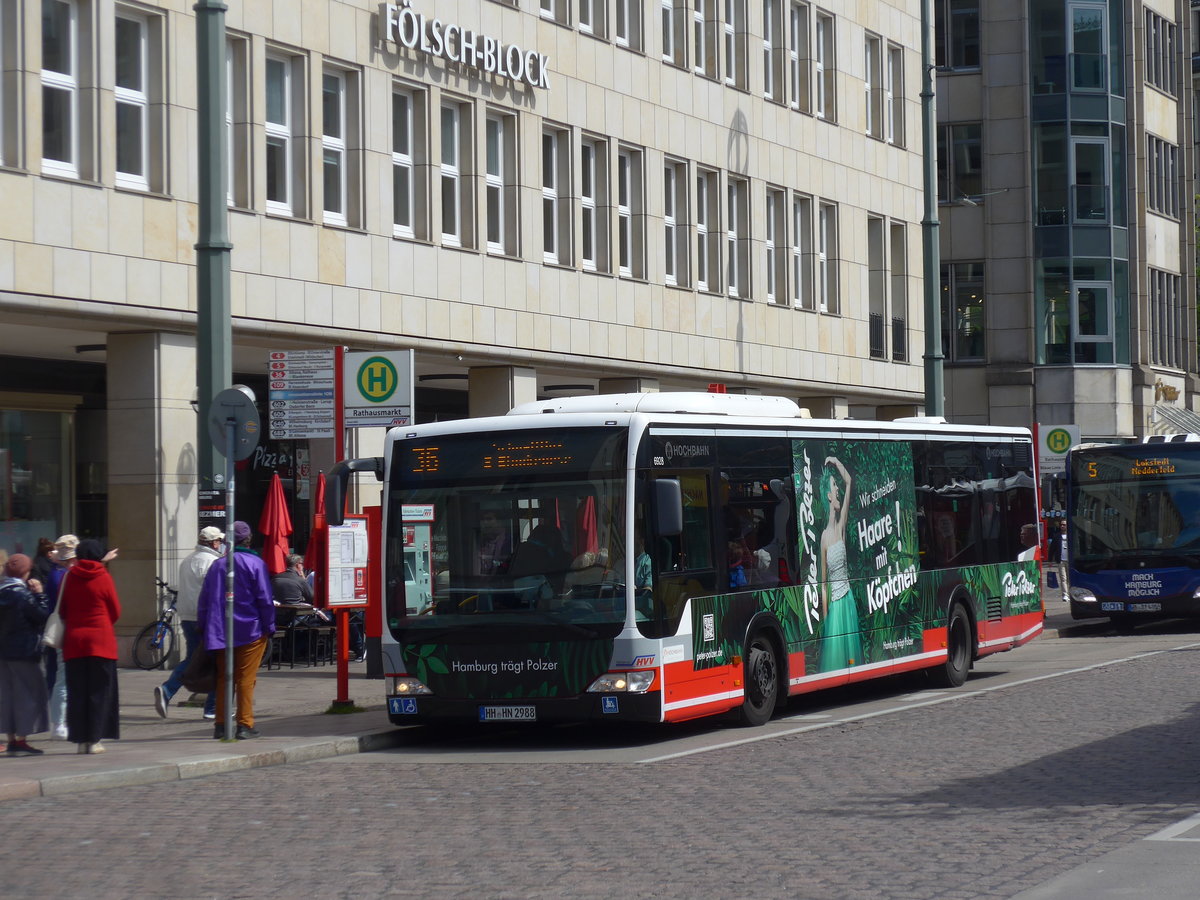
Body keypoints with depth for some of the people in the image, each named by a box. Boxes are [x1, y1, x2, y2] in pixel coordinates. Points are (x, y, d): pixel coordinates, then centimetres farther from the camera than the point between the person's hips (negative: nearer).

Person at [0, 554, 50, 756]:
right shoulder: (22, 594, -14)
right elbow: (43, 616, -13)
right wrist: (39, 594, -7)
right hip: (23, 651, -7)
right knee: (26, 692, 0)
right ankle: (21, 740, -3)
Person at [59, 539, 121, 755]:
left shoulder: (69, 577, 1)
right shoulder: (103, 578, -5)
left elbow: (62, 611, 9)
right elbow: (116, 611, 2)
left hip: (73, 641, 2)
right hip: (101, 640, -2)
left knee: (77, 692, 8)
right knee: (99, 691, 3)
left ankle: (81, 739, 6)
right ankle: (95, 740, -2)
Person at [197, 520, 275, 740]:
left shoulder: (216, 566, 8)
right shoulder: (255, 564, -6)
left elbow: (204, 600, 10)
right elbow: (265, 599, -9)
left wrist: (204, 628, 17)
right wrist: (269, 628, -1)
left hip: (220, 632, 4)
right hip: (250, 631, -4)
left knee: (223, 678, 10)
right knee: (245, 679, -1)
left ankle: (221, 725, 10)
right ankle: (245, 725, -3)